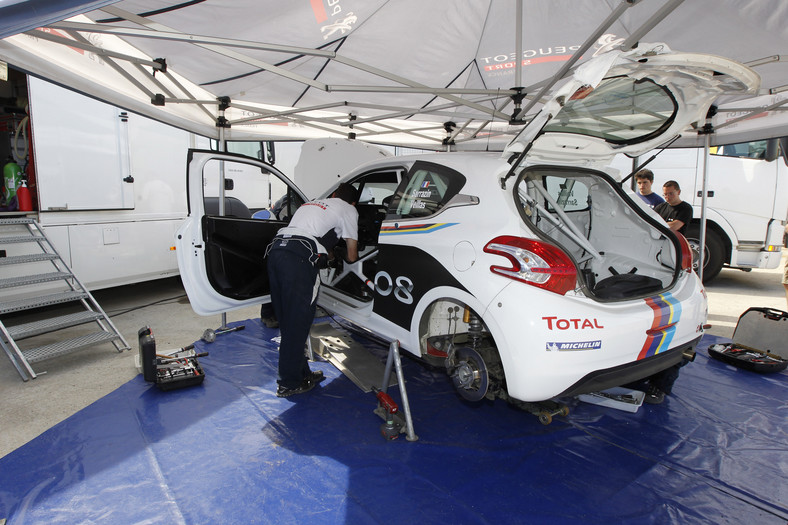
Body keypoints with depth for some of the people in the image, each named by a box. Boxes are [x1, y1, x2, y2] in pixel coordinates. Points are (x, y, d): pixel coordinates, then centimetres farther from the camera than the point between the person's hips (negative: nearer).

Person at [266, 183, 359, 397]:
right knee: (297, 323, 1)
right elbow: (352, 256, 18)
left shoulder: (311, 203, 34)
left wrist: (328, 254, 56)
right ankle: (289, 384, 9)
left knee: (287, 321, 13)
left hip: (275, 249, 8)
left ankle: (302, 373, 25)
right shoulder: (348, 210, 15)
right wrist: (351, 256, 40)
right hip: (298, 258, -8)